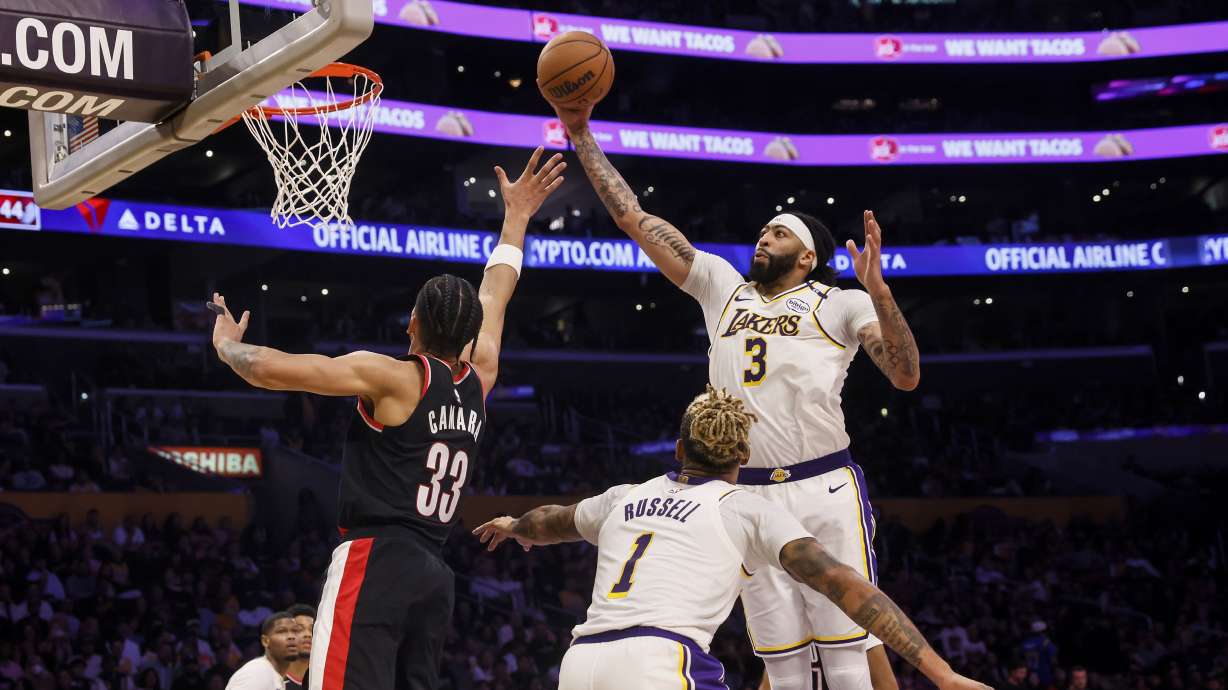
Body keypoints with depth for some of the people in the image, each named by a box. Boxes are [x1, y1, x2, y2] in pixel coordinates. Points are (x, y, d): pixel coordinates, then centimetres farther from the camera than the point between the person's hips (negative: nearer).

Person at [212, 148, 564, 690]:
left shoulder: (392, 377, -6)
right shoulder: (478, 379, 12)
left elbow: (268, 370, -7)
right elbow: (494, 295, 29)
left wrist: (227, 344, 15)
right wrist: (517, 216, 43)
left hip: (375, 562, -8)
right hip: (434, 574, 8)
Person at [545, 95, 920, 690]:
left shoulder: (841, 304, 7)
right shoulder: (723, 288, 17)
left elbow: (906, 378, -7)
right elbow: (632, 218, 17)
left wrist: (878, 291, -19)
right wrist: (581, 133, 13)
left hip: (826, 490, -4)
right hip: (751, 498, 4)